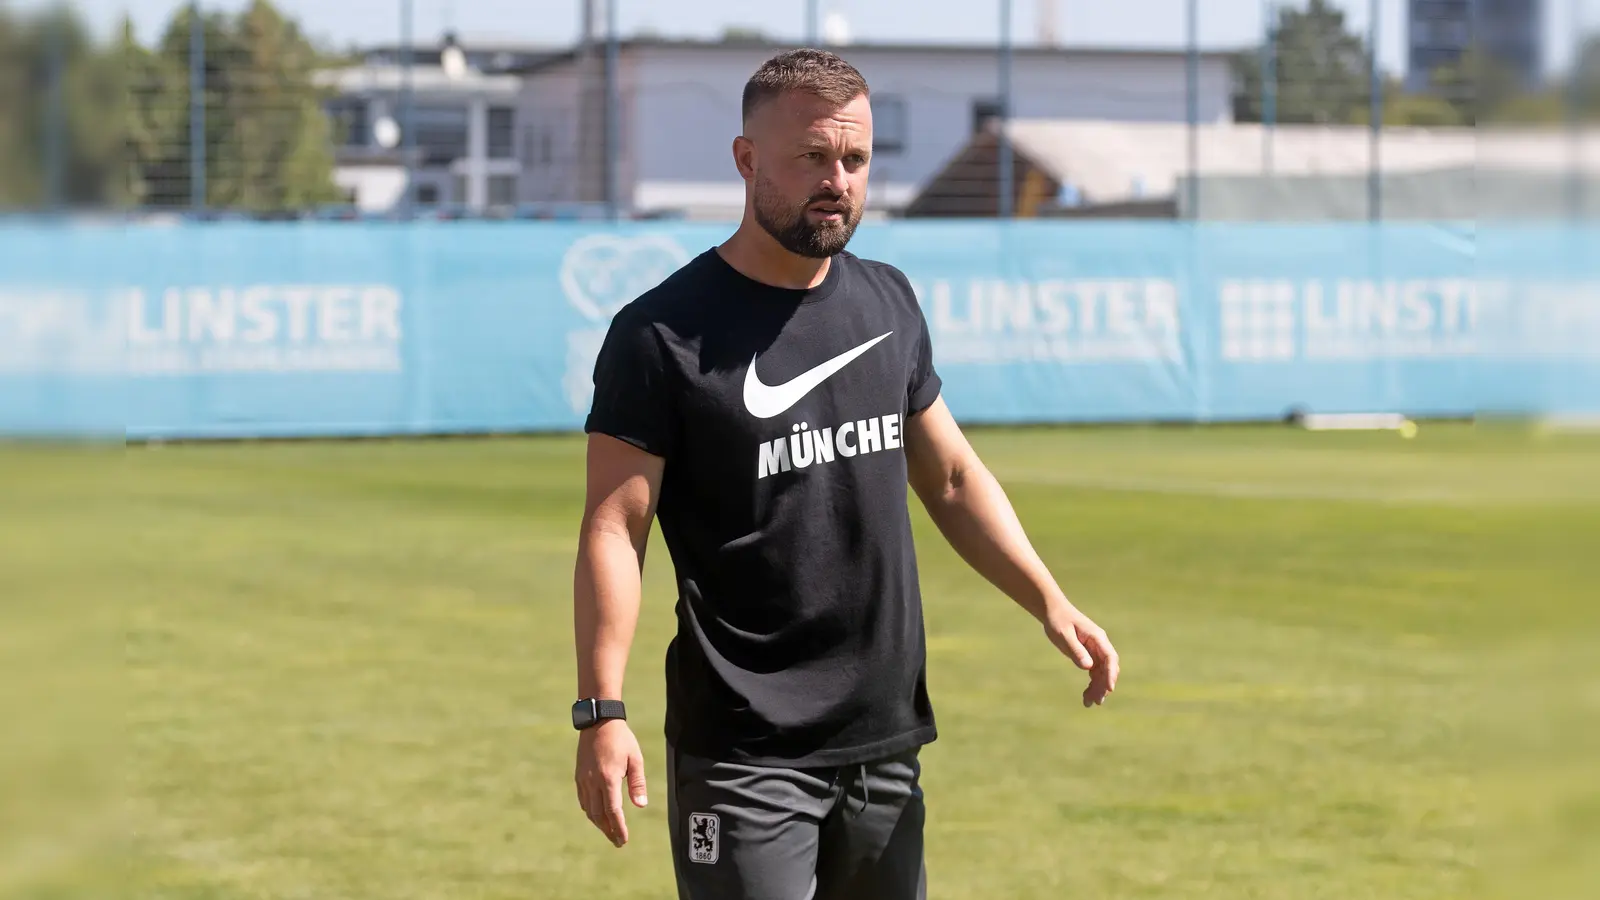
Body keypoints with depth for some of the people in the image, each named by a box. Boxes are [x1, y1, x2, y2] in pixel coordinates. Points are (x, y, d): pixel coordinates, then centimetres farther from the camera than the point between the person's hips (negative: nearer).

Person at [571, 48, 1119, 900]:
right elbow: (614, 529, -11)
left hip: (887, 741, 6)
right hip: (745, 757, -6)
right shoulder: (665, 333, -9)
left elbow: (951, 476, 18)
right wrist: (601, 713, -20)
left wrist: (1049, 602, 5)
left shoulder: (888, 302, 10)